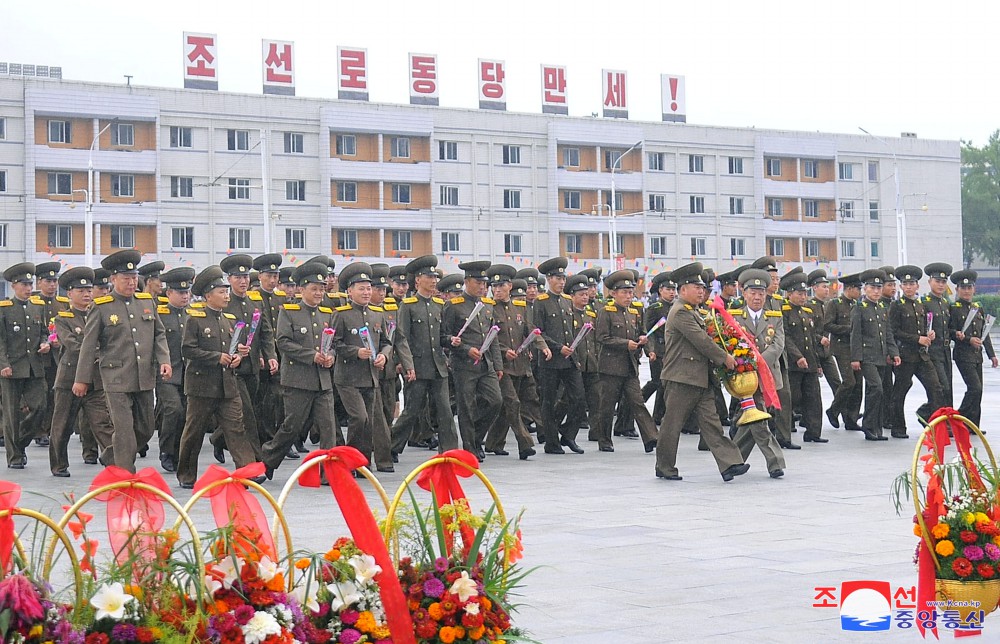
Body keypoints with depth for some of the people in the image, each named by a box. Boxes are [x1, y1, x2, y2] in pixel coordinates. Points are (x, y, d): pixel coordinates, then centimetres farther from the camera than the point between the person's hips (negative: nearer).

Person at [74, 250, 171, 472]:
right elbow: (89, 345, 0)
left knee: (145, 429, 12)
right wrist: (82, 379, 0)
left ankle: (112, 457, 34)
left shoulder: (147, 301, 10)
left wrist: (164, 360, -1)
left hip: (145, 378, 5)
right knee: (125, 430, -8)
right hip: (117, 379, -5)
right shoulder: (102, 307, -3)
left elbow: (159, 335, 15)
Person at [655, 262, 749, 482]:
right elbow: (701, 340, -18)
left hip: (700, 379, 10)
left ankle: (728, 464, -6)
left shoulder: (693, 312, 19)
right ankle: (664, 468, 13)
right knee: (672, 423, 2)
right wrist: (725, 358, -11)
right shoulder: (680, 312, -14)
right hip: (681, 379, -10)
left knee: (711, 422, 1)